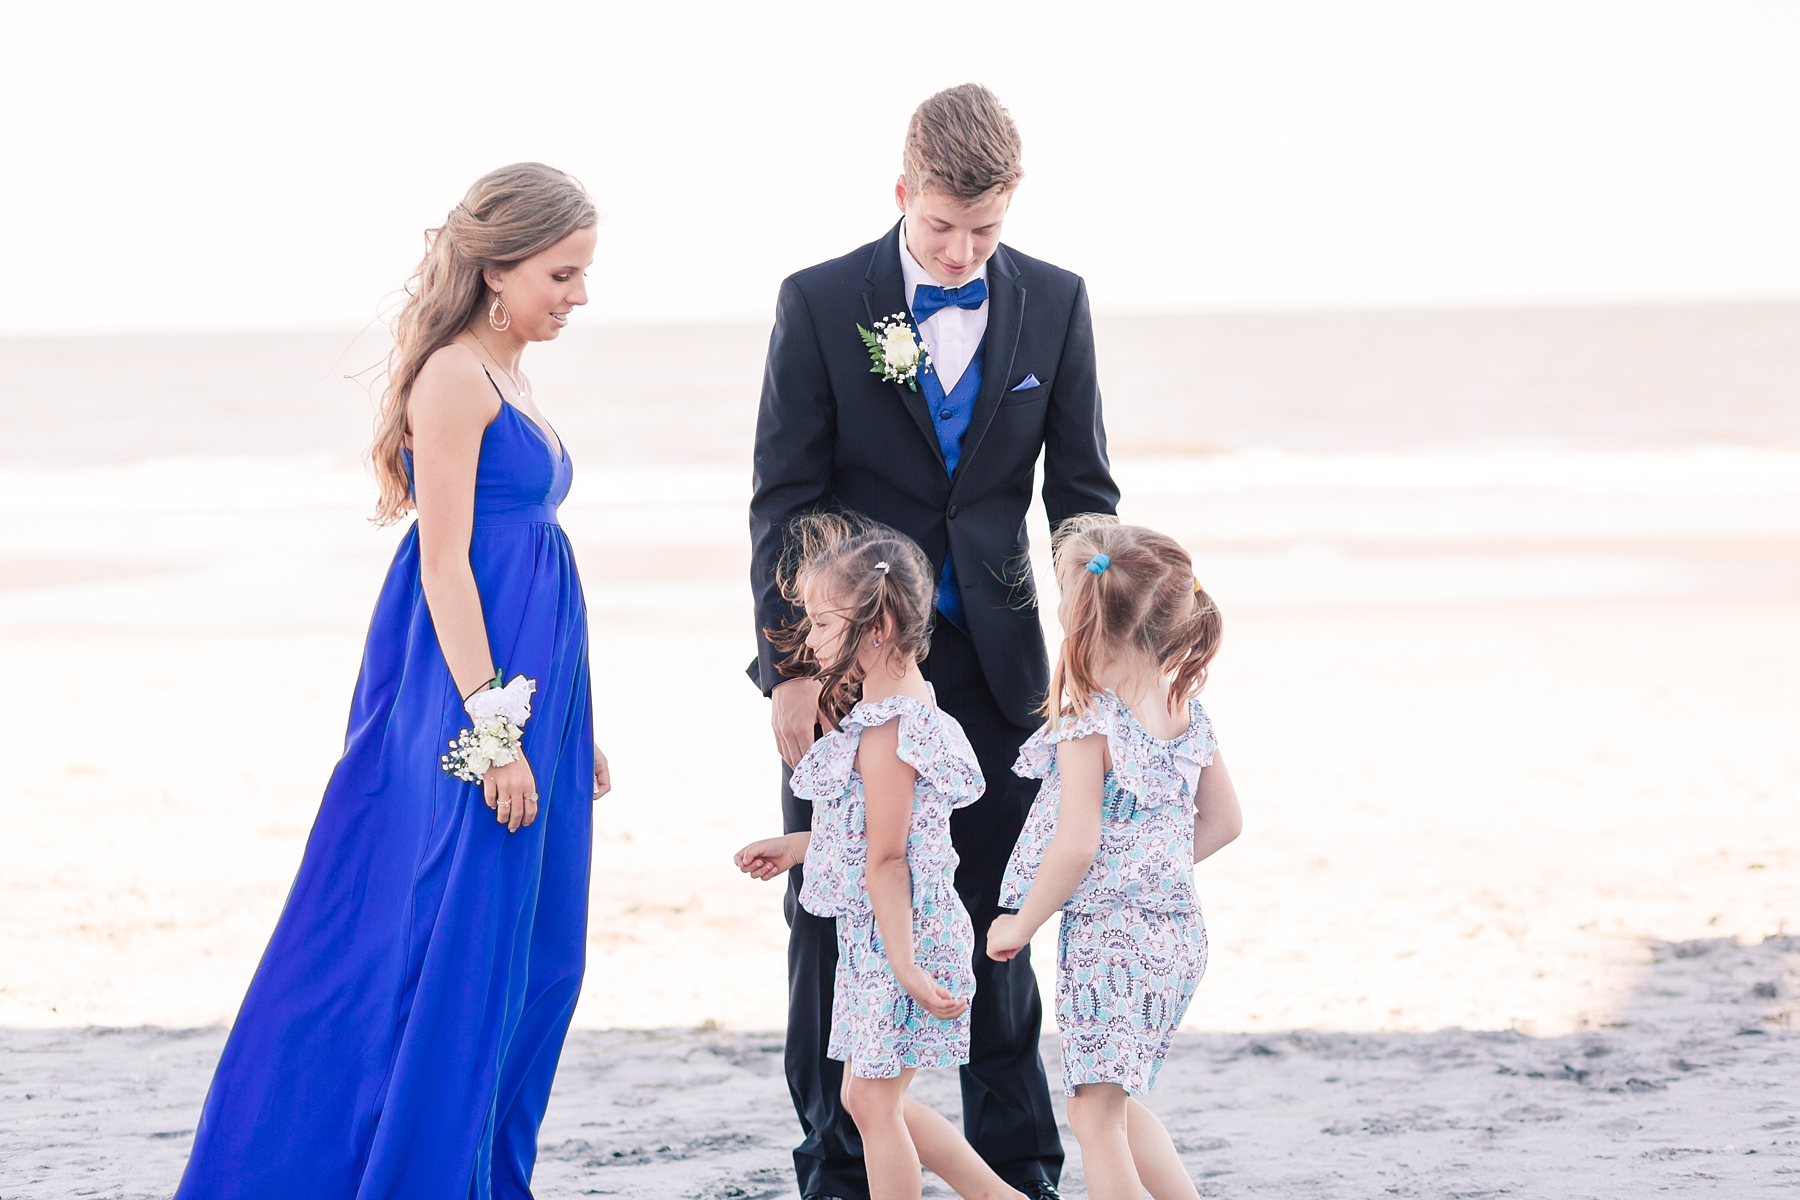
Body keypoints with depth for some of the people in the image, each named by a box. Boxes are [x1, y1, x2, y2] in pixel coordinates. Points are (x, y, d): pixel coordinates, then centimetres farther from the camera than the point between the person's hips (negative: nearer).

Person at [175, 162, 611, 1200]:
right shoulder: (453, 378, -12)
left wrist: (570, 727, 20)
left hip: (524, 694, 9)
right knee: (456, 948, -6)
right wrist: (494, 728, -21)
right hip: (469, 699, -9)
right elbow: (444, 564, -17)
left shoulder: (507, 381, 16)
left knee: (532, 965, 11)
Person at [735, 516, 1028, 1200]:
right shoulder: (909, 703, 10)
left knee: (871, 1100, -1)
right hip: (877, 938, 10)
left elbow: (885, 860, -22)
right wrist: (797, 847, 24)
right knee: (875, 1100, 17)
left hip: (896, 934, -10)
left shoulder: (884, 732, -21)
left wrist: (903, 966, -22)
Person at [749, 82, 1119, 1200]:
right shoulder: (821, 303, -6)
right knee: (832, 919, 4)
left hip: (992, 657, 2)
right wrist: (791, 666, -10)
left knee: (997, 917, 5)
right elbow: (783, 500, -5)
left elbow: (1083, 492, 6)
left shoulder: (1054, 303, 1)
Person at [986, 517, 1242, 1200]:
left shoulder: (1090, 725, -17)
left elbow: (1077, 845, -22)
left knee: (1094, 1114, -2)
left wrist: (1020, 925, -9)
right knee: (1116, 1101, 22)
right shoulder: (1186, 710, 6)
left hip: (1105, 933, -8)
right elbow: (1222, 823, 14)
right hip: (1178, 931, 8)